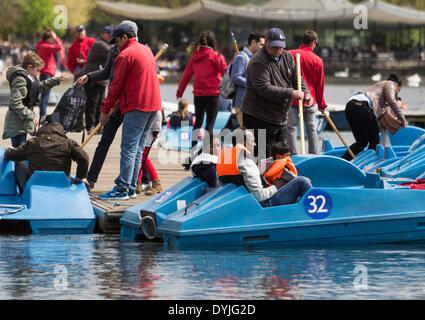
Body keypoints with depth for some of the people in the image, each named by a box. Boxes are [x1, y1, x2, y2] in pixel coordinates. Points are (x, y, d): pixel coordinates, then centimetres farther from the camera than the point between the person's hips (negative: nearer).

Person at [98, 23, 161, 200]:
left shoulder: (125, 55, -9)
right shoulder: (147, 50, 18)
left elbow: (116, 85, -8)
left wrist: (105, 109, 0)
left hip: (137, 107, -9)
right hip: (153, 105, 9)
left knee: (129, 148, -9)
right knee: (138, 148, 11)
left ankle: (122, 190, -12)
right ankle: (131, 188, 12)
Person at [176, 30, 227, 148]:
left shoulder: (194, 56, 6)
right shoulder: (214, 55, -8)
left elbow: (186, 74, 13)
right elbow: (225, 72, -7)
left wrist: (180, 91, 23)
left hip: (198, 94, 5)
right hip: (212, 93, -5)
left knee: (198, 121, 15)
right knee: (210, 122, -4)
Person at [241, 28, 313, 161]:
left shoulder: (287, 57, 8)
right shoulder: (258, 62, -17)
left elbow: (297, 79, 13)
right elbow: (265, 89, -26)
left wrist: (305, 92, -9)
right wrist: (291, 93, -27)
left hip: (279, 119, 8)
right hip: (259, 120, -8)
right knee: (265, 156, -11)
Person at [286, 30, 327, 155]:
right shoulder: (317, 60, -2)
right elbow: (320, 84, 5)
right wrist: (321, 104, 15)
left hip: (291, 98, -1)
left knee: (291, 129, 3)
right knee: (312, 130, 10)